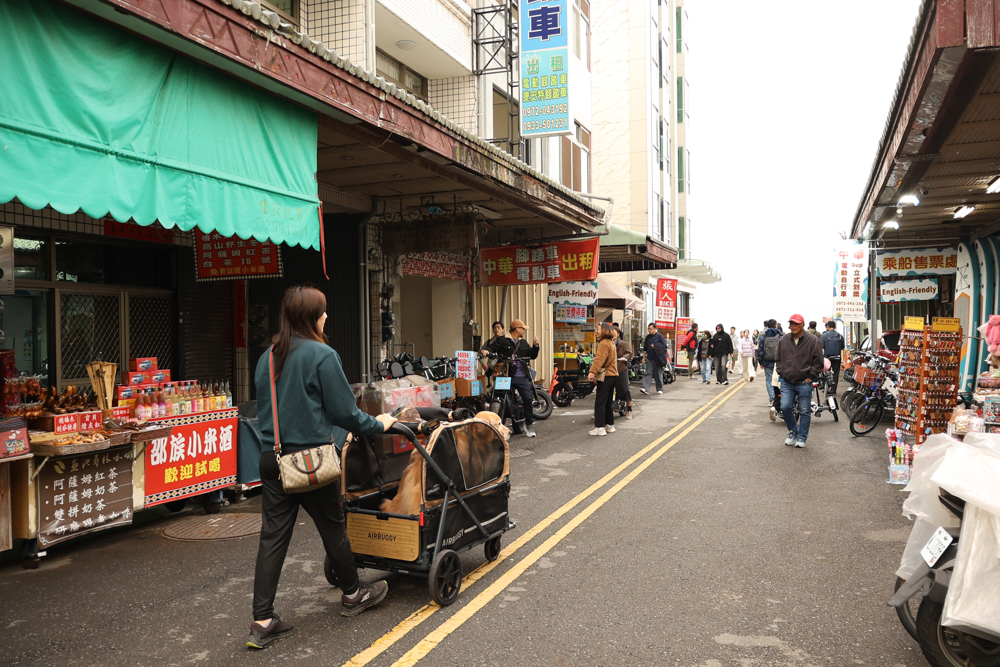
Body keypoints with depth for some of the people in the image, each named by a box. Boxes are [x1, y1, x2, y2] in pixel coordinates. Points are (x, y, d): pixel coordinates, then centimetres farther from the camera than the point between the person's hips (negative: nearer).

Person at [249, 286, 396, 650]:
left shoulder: (267, 357, 9)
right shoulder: (322, 356, -13)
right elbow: (344, 410, -11)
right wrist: (377, 424, 5)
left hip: (273, 457, 6)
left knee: (273, 536, 7)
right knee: (332, 526, 12)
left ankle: (262, 622, 9)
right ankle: (352, 593, 32)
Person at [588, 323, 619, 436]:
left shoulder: (604, 343, -14)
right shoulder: (611, 342, 18)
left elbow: (599, 359, -27)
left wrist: (592, 371, -34)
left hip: (606, 376, -10)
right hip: (613, 375, 10)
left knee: (600, 402, -8)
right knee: (608, 402, 17)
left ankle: (599, 428, -9)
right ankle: (610, 425, 22)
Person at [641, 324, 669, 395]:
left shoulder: (660, 336, -2)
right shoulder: (648, 337, 12)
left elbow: (664, 346, -5)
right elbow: (645, 348, 18)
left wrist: (655, 346, -12)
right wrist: (644, 357, 15)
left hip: (657, 359, -3)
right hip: (649, 358, 3)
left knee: (658, 374, 4)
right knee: (648, 373, -7)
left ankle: (660, 389, 15)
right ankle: (645, 389, -13)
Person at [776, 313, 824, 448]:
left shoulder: (813, 341, -3)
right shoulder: (783, 340, 7)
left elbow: (818, 362, -1)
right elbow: (778, 359, 17)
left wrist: (810, 377, -5)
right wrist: (781, 373, 7)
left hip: (804, 383, -3)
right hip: (787, 382, 3)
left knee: (805, 411, 4)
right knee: (785, 407, -5)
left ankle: (802, 437, 16)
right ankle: (793, 432, 17)